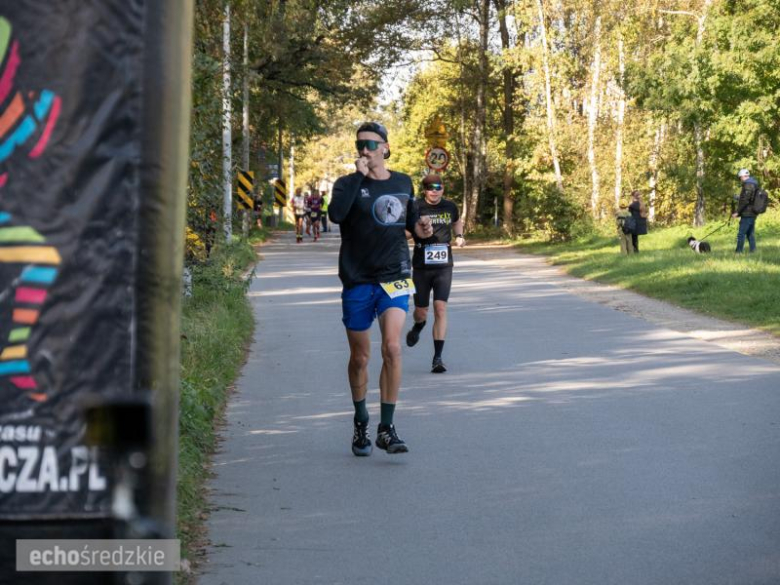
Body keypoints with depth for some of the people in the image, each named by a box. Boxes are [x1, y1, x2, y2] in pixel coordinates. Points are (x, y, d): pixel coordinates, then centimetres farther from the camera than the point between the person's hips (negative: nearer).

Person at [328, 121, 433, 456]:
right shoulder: (348, 184, -2)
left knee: (392, 348, -18)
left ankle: (386, 428, -13)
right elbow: (336, 214, -23)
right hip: (357, 281, -1)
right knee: (359, 357, 8)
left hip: (395, 278, 1)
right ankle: (360, 422, 29)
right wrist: (359, 176, -20)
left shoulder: (403, 183, 9)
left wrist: (419, 227, 2)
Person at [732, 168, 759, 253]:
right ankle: (753, 250, 12)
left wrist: (737, 212, -18)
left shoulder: (748, 185, -15)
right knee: (750, 234, 12)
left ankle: (738, 251, -9)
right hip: (752, 214, 10)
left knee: (741, 234, -8)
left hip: (747, 214, -10)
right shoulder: (754, 185, 16)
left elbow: (744, 201, -21)